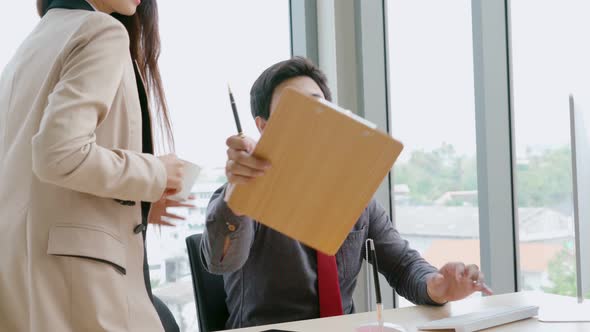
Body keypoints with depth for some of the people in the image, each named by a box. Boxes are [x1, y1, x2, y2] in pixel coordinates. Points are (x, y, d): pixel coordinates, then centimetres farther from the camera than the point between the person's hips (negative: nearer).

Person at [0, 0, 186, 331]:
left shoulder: (31, 45, 17)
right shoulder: (102, 31, -8)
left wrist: (139, 205, 20)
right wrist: (156, 175, -6)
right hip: (72, 264, -8)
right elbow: (61, 155, -21)